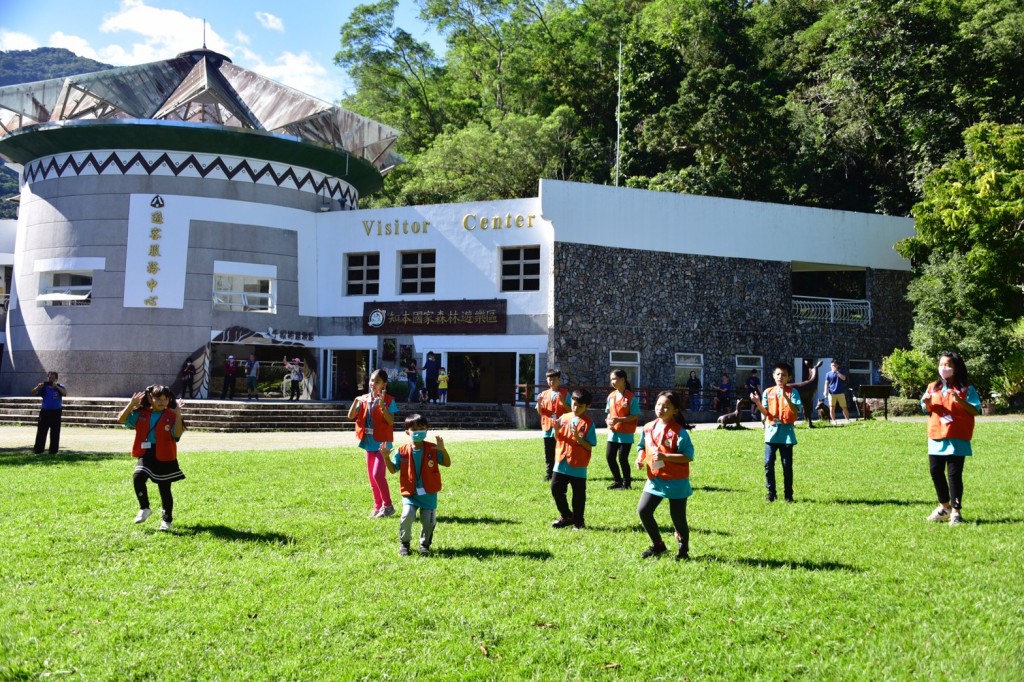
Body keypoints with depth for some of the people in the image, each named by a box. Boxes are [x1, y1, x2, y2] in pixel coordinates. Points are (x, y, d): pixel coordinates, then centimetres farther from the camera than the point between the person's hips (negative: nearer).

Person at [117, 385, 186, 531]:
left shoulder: (171, 416, -6)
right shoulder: (141, 414, 3)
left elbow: (177, 434, -19)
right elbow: (121, 420, -3)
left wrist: (178, 413, -26)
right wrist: (131, 404, -13)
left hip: (165, 458, -2)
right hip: (145, 455, 2)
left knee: (164, 489, 5)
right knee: (138, 478, -23)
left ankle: (167, 519, 21)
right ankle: (144, 508, -3)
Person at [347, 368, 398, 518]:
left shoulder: (388, 400, -8)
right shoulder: (364, 399, 6)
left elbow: (391, 422, -17)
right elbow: (351, 416, -2)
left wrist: (382, 406, -28)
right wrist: (356, 401, -16)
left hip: (382, 442, -6)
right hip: (369, 442, 6)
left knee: (378, 474, -13)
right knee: (371, 476, 10)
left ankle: (387, 506, 0)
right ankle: (377, 506, 21)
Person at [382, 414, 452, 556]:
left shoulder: (433, 449, -4)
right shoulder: (402, 452, -3)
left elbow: (447, 464, -2)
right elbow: (393, 469, 4)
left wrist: (442, 450, -19)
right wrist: (386, 457, -13)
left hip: (429, 494, 1)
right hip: (410, 493, -1)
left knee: (428, 520, 2)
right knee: (407, 516, -19)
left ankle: (425, 544, 29)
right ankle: (404, 543, 5)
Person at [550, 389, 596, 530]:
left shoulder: (588, 423, -8)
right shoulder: (564, 418, 4)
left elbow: (590, 446, -10)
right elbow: (557, 438, 9)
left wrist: (578, 438, -25)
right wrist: (556, 430, -11)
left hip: (578, 466, -4)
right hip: (561, 463, 4)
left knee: (578, 495, 5)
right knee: (556, 489, 8)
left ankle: (578, 521, 21)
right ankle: (567, 516, 25)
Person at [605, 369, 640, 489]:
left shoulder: (631, 397, -12)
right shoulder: (611, 396, 6)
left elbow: (635, 416, -13)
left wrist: (619, 420, -23)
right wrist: (608, 420, -6)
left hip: (626, 434, -6)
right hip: (613, 433, 6)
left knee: (622, 459, -4)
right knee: (609, 457, 6)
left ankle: (627, 483, 14)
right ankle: (618, 481, 22)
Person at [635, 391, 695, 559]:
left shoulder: (678, 431, -15)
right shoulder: (648, 428, 3)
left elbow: (688, 456, -19)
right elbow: (642, 447, 18)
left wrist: (665, 456, -27)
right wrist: (640, 458, -3)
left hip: (676, 482, -5)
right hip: (655, 480, 5)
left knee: (678, 517, 5)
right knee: (643, 510, -2)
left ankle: (684, 549, 30)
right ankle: (658, 545, 18)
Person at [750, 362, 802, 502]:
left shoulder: (792, 392, -2)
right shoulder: (768, 392, 5)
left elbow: (795, 410, -14)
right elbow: (765, 413, 2)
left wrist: (786, 396, -26)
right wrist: (757, 403, -14)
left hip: (787, 432, -2)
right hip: (771, 432, 2)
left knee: (787, 465, 3)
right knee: (769, 463, -1)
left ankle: (788, 494, 12)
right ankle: (771, 492, 10)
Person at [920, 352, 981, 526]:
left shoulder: (966, 388, -2)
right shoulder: (933, 387, 10)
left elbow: (976, 411, -8)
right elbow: (927, 410, 16)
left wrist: (959, 400, -22)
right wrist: (926, 403, -6)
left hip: (957, 439, -5)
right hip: (936, 437, 5)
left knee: (954, 474, -4)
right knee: (935, 472, 7)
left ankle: (955, 511, 3)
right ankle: (944, 507, 24)